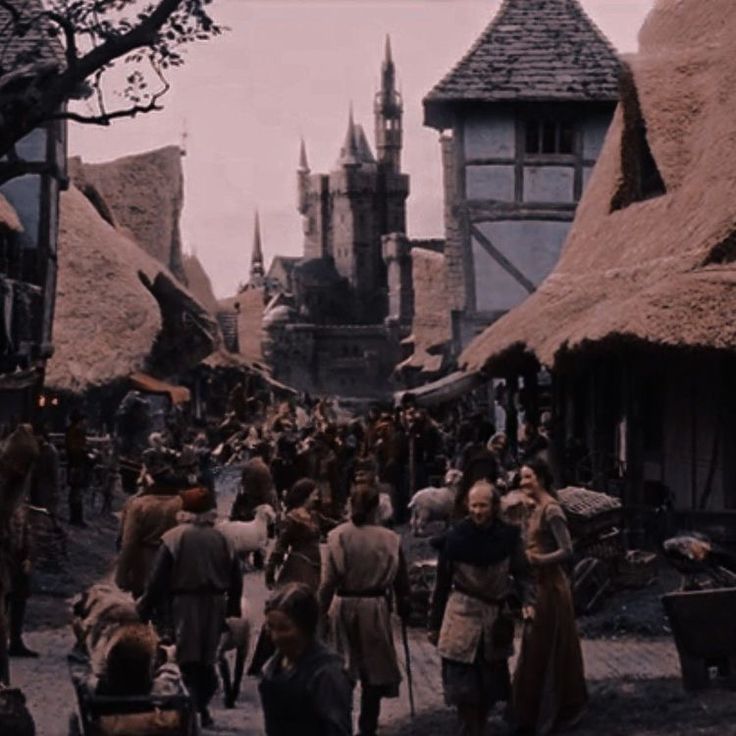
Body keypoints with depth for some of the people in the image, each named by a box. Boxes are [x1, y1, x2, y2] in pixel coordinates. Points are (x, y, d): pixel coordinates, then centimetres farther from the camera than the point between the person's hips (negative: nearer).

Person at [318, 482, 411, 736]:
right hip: (374, 605, -1)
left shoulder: (337, 536, -8)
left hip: (343, 605, 1)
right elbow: (400, 579, 1)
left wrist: (322, 608, 2)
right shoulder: (389, 539, -8)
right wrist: (403, 607, 15)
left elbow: (328, 580, -7)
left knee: (344, 666, 16)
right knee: (375, 666, 10)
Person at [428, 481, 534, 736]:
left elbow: (522, 573, 3)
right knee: (464, 686, -7)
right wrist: (434, 624, 4)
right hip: (462, 618, -3)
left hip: (495, 619, 3)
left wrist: (528, 602, -17)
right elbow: (442, 583, -1)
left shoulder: (508, 536, -4)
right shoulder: (455, 538, -9)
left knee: (490, 685, 12)